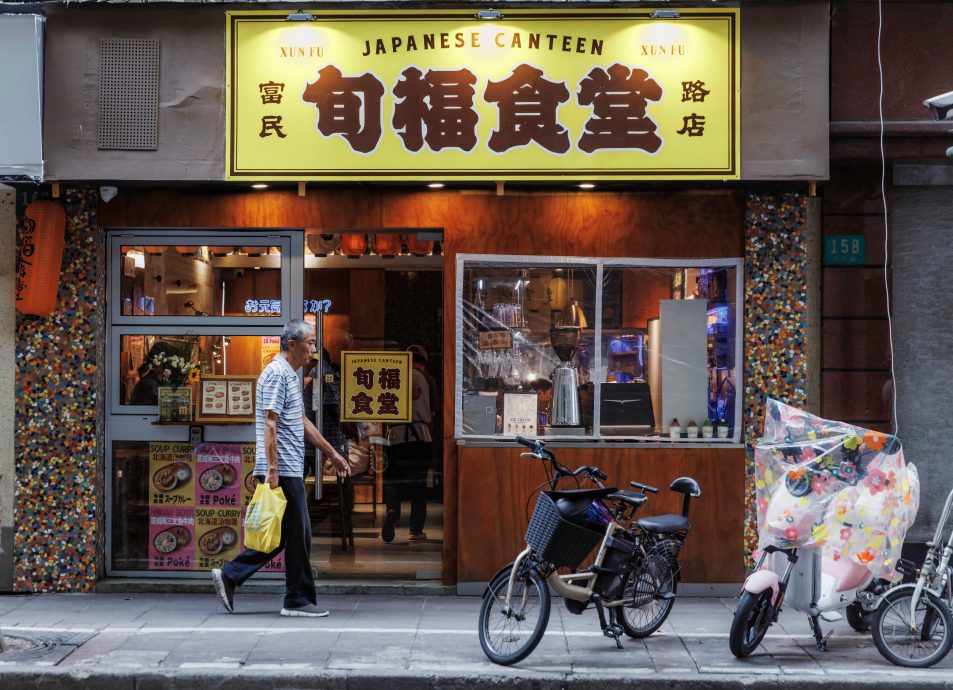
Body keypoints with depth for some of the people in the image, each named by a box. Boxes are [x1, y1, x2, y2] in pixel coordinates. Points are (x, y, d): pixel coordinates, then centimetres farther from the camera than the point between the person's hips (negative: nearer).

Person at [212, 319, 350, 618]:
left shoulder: (291, 375, 19)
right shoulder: (276, 373, -13)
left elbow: (302, 421, 28)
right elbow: (270, 424, -19)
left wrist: (332, 453, 30)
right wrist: (272, 469, -24)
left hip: (290, 470, 10)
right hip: (283, 470, -10)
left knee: (280, 535, 11)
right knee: (299, 535, -3)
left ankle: (229, 576, 13)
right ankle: (299, 600, 5)